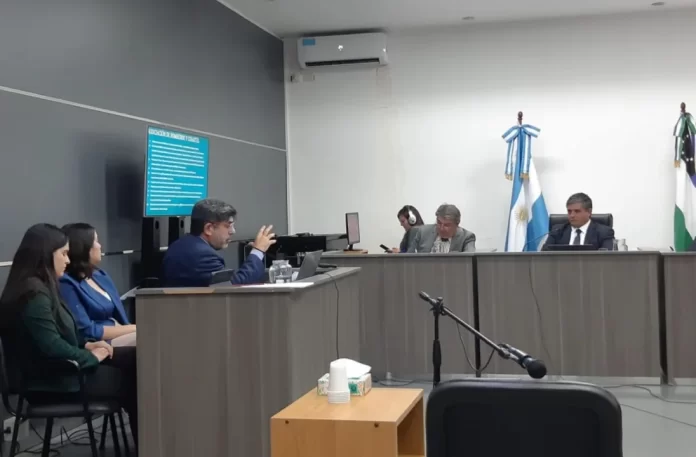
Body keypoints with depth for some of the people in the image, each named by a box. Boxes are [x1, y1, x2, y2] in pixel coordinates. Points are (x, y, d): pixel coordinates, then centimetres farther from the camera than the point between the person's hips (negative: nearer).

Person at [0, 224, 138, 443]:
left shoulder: (41, 287, 11)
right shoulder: (33, 293, -21)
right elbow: (52, 347, -27)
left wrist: (86, 345, 4)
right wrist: (91, 356, -13)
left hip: (59, 370, 9)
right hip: (50, 381, -9)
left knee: (133, 359, 0)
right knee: (129, 382, -6)